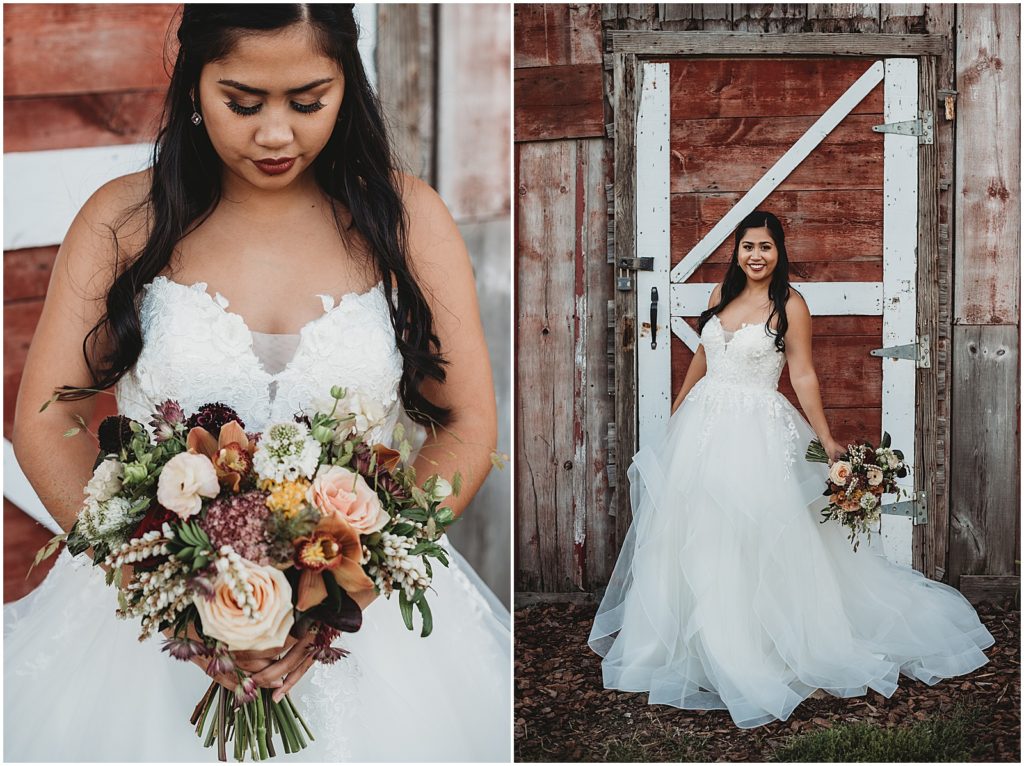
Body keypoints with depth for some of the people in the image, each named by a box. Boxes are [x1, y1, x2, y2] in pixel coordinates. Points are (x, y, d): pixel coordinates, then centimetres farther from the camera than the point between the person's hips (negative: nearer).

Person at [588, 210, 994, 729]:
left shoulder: (789, 304, -8)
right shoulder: (722, 293, 8)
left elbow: (803, 375, -8)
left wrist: (827, 439, -12)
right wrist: (679, 404, 26)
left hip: (755, 430, -6)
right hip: (703, 422, 6)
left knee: (753, 538, -5)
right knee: (692, 530, 11)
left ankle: (750, 652, 8)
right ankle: (700, 642, 27)